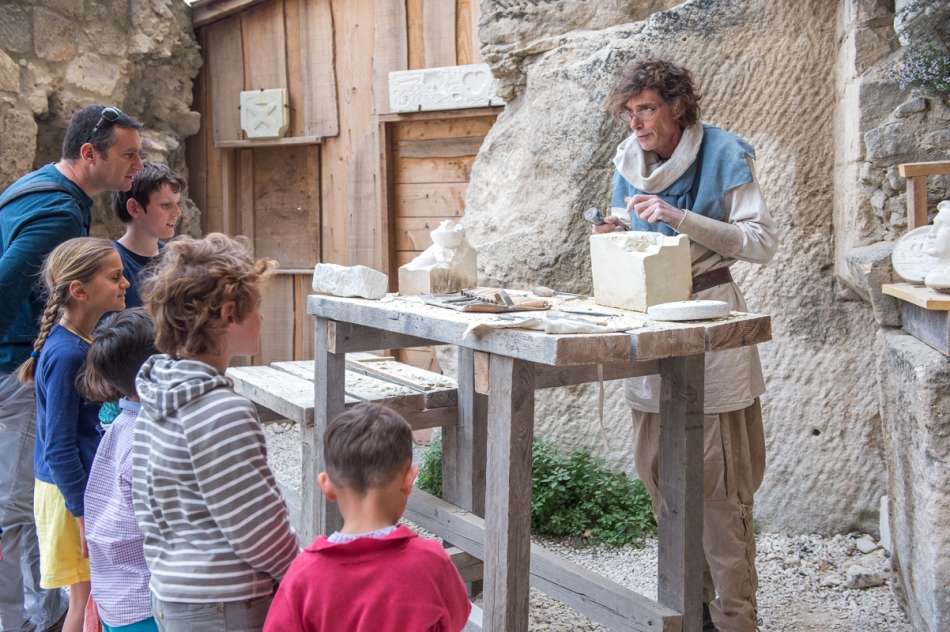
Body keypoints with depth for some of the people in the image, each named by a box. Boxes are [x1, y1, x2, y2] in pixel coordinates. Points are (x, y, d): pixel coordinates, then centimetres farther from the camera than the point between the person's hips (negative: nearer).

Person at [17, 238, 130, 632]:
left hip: (90, 485, 9)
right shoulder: (66, 355, -22)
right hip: (72, 494, -9)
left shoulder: (84, 343, 5)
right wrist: (84, 513, -19)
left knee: (90, 599, 17)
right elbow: (58, 450, -21)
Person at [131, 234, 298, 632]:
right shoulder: (223, 413, -23)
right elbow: (258, 531, -20)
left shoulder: (157, 397, 4)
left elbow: (146, 508, 12)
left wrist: (166, 570, 19)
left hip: (172, 598, 9)